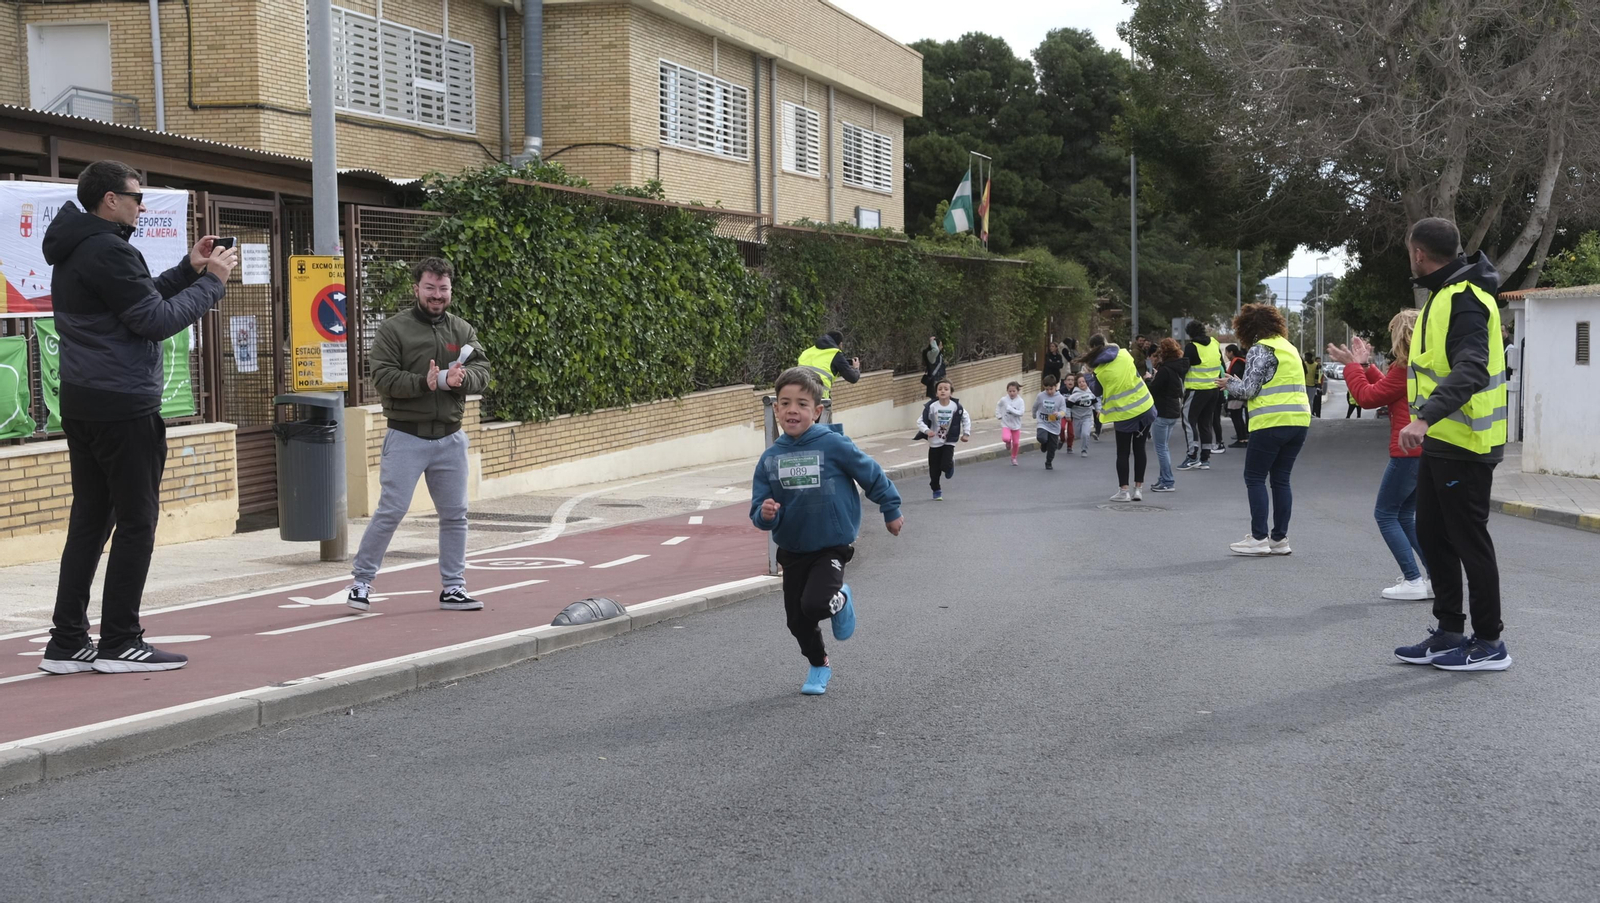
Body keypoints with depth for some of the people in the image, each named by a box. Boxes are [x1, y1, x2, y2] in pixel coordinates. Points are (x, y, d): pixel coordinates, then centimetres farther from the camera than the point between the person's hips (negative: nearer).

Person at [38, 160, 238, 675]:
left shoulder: (76, 250, 16)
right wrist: (211, 282, -7)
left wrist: (188, 270, 13)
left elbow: (139, 300, 19)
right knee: (137, 522, -2)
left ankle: (67, 643, 12)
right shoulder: (107, 251, -15)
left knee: (90, 521, 11)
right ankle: (119, 644, 2)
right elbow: (156, 320, -16)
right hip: (122, 406, -10)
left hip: (82, 405, 10)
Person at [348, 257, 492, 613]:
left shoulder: (463, 330, 10)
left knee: (455, 514, 9)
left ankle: (453, 588, 20)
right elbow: (383, 377, -12)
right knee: (391, 511, -6)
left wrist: (460, 378, -20)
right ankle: (361, 581, 8)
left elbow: (482, 373, 2)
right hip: (406, 437, -5)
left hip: (450, 438, 5)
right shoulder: (393, 329, -3)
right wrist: (425, 383, -24)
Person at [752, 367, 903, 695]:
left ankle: (841, 600, 12)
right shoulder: (770, 458, -6)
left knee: (815, 604, -24)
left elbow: (872, 475, -3)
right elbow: (760, 509, -3)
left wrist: (891, 511, 8)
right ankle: (818, 666, 40)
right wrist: (765, 515, -26)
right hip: (792, 549, 4)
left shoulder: (833, 445, -16)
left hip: (831, 546, -4)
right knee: (797, 619, 11)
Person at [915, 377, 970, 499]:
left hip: (949, 441, -1)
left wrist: (966, 433, 1)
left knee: (945, 465, -17)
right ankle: (936, 490, 27)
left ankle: (950, 466, 21)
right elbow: (920, 421, -11)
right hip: (934, 442, 1)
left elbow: (966, 419, 5)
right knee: (934, 470, 6)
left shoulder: (956, 406, -11)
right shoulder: (932, 406, -14)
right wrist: (926, 430, -27)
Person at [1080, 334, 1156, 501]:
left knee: (1122, 453, 9)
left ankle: (1123, 490, 3)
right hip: (1145, 407, 3)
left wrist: (1089, 378, 16)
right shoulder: (1124, 355, -3)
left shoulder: (1099, 370, -11)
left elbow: (1097, 392, 3)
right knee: (1139, 449, 11)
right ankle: (1138, 489, 12)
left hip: (1123, 414, -3)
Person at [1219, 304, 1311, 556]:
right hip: (1299, 421, 8)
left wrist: (1229, 383, 7)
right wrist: (1236, 383, 23)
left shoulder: (1259, 349, -7)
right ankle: (1280, 539, 12)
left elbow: (1249, 389, -12)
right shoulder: (1289, 348, 18)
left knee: (1255, 478, 1)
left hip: (1271, 423, -8)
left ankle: (1259, 539, -2)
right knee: (1281, 479, 12)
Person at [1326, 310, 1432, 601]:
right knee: (1405, 516, 17)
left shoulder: (1406, 368, -15)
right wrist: (1365, 366, 20)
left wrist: (1352, 366, 3)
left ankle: (1413, 581, -5)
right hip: (1429, 453, 9)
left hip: (1409, 453, -9)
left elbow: (1369, 397, -8)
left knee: (1385, 514, 2)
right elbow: (1387, 390, 20)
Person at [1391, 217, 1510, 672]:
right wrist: (1427, 420, 25)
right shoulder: (1444, 295, 14)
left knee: (1469, 540, -2)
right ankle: (1449, 632, 23)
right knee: (1431, 533, 14)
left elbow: (1470, 371, -32)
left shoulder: (1466, 299, -18)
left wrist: (1425, 417, -43)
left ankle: (1489, 643, 8)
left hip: (1463, 445, -10)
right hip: (1439, 441, 10)